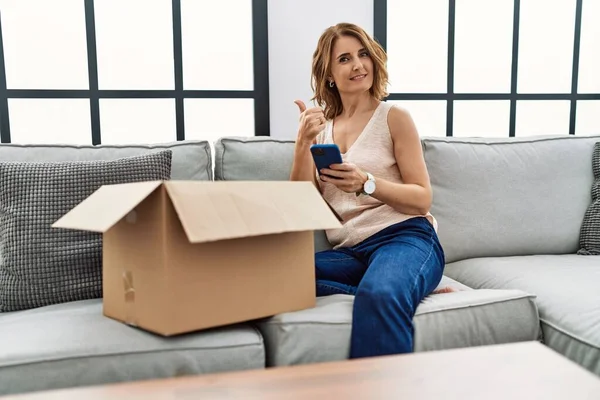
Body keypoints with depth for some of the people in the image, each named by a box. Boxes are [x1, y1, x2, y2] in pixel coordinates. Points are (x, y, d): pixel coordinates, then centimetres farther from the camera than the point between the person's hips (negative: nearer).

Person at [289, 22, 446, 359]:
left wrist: (366, 183, -19)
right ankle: (398, 291, -19)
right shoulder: (321, 128, 15)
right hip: (349, 253, 5)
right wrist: (304, 142, -7)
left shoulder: (394, 117, 4)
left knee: (379, 296, -40)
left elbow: (423, 199, -1)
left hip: (406, 238, -5)